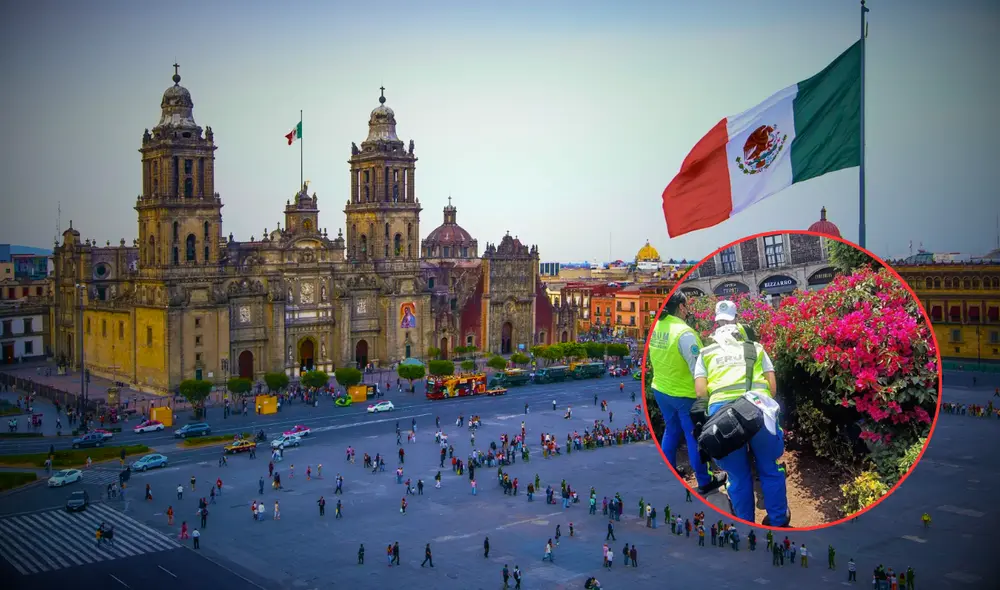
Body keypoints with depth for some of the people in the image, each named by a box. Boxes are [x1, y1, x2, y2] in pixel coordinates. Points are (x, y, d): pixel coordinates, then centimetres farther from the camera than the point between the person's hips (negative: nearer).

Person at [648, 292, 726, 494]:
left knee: (671, 432, 23)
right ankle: (705, 482, 20)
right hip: (685, 394, -7)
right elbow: (698, 367, -21)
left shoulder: (656, 328, -3)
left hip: (661, 390, 7)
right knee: (695, 437, 7)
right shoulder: (684, 333, -25)